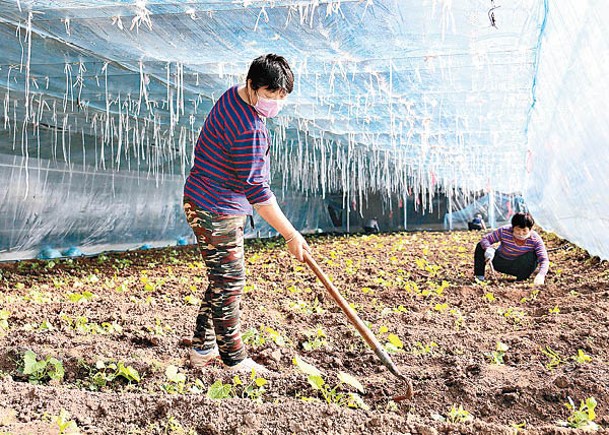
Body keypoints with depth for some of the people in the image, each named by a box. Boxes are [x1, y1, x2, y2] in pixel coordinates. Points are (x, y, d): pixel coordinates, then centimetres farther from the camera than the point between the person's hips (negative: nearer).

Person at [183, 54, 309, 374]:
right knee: (229, 284, 0)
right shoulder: (249, 129, -26)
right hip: (215, 214, -11)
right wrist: (291, 235, -21)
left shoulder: (234, 96, 7)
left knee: (222, 281, 18)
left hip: (207, 205, 11)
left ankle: (202, 348, 29)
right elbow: (256, 190, -26)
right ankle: (234, 360, 13)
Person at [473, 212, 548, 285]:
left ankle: (520, 281, -12)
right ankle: (479, 276, -7)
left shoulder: (535, 240, -25)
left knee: (533, 255, -31)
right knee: (480, 246, -20)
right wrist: (488, 248, -42)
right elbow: (485, 239, -17)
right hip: (500, 262, 1)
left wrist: (541, 275, -52)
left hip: (518, 268, 0)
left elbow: (544, 260, -31)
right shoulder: (504, 231, -23)